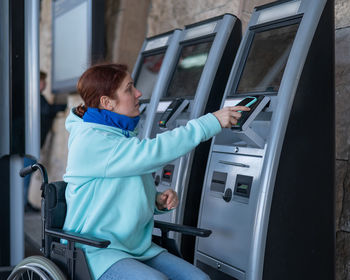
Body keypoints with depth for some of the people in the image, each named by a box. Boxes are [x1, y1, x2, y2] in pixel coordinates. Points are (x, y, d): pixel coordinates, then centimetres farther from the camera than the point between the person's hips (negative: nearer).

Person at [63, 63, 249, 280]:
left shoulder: (125, 135, 14)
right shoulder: (89, 141, -14)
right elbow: (152, 152, -25)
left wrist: (159, 202, 0)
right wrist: (211, 122, -22)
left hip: (137, 247, 8)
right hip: (97, 251, -7)